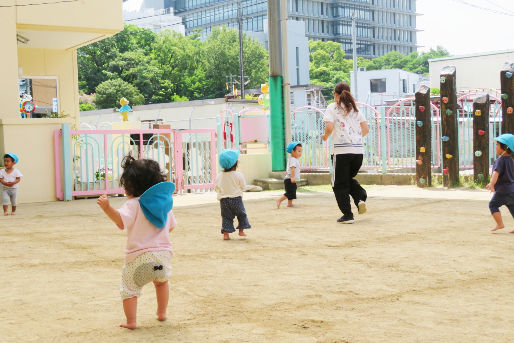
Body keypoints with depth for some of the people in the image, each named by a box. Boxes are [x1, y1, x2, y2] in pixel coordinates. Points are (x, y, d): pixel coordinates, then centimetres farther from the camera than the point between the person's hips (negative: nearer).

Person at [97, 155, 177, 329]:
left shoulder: (133, 204, -10)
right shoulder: (164, 201, 10)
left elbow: (121, 220, -27)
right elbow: (171, 226, 19)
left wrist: (107, 207, -32)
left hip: (139, 256, -6)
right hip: (163, 253, 6)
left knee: (129, 288, 8)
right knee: (161, 281, 32)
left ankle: (131, 321, 3)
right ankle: (162, 313, 39)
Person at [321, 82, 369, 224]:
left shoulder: (332, 107, 1)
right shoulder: (355, 108, 14)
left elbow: (329, 127, -12)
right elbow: (366, 129, 10)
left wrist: (325, 136, 8)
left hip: (341, 150, -5)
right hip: (358, 150, 5)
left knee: (340, 184, 6)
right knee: (349, 179, 23)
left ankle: (347, 215, 3)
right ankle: (361, 198, -2)